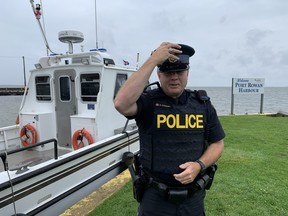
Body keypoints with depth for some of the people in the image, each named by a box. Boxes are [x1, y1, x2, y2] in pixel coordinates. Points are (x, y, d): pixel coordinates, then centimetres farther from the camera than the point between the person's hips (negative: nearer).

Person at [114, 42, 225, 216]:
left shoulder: (203, 104, -2)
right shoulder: (148, 101, -13)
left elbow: (217, 143, 4)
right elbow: (121, 104, -35)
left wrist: (199, 165, -15)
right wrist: (152, 61, -30)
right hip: (155, 196, -2)